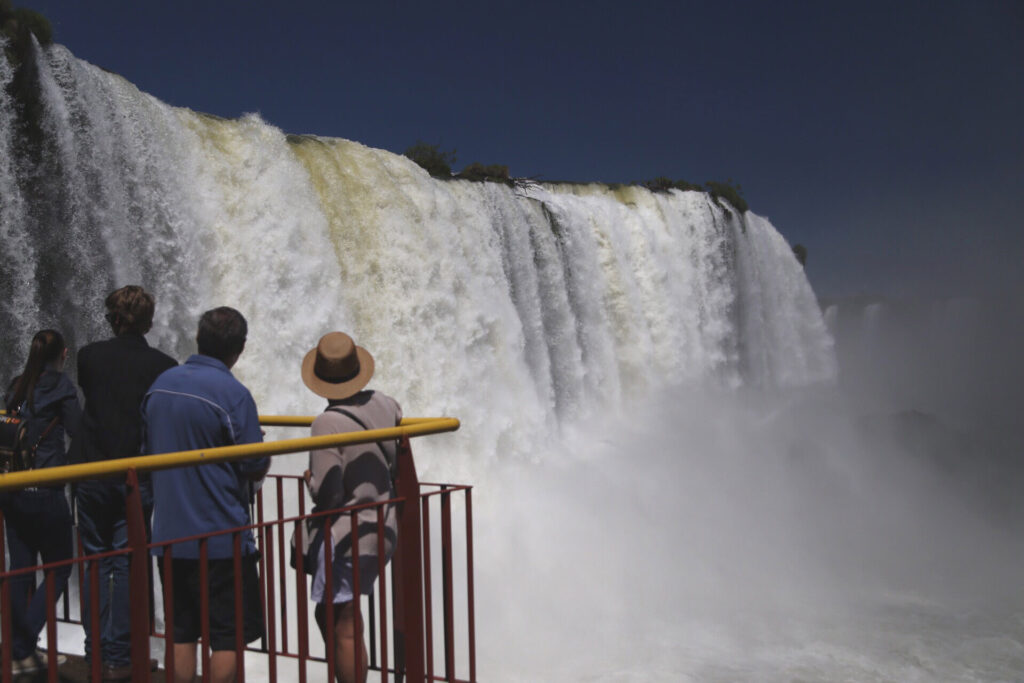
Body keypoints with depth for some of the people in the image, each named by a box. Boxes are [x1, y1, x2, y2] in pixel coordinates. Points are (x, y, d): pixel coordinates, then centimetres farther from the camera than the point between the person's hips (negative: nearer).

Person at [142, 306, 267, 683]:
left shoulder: (160, 384, 5)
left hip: (169, 535, 6)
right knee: (229, 636, 5)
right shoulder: (233, 393, -16)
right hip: (221, 537, -6)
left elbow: (150, 452, 16)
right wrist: (262, 453, 6)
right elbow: (256, 468, -14)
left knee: (182, 632, 15)